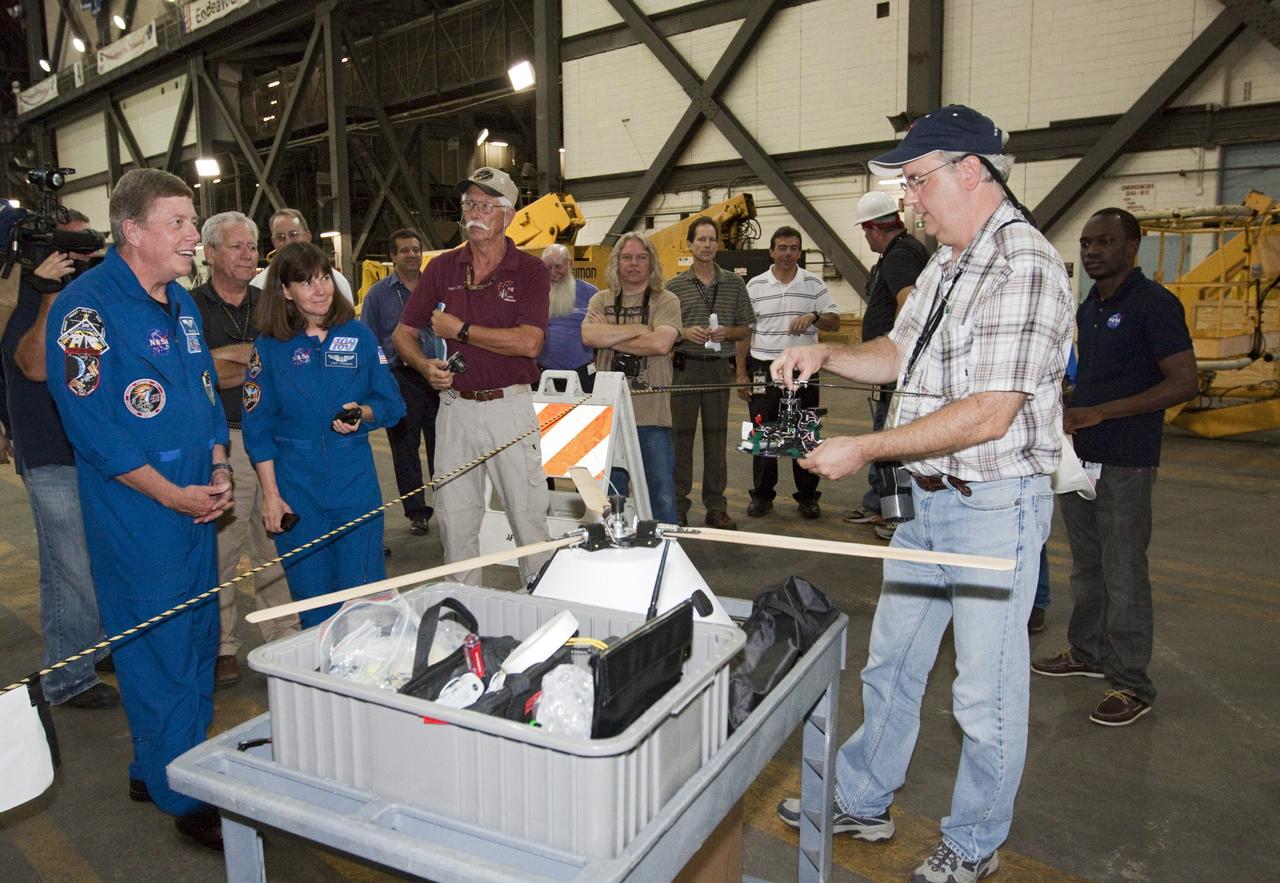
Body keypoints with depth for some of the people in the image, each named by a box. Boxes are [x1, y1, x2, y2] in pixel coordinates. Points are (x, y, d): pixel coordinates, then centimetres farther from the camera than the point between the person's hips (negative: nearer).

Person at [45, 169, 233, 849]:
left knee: (198, 639, 16)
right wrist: (172, 494, -17)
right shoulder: (86, 305, -14)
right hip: (136, 513, -8)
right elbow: (91, 422, -18)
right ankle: (185, 799, 16)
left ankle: (161, 766, 34)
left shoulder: (182, 303, 12)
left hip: (196, 504, 8)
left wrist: (219, 471, 3)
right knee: (160, 652, 1)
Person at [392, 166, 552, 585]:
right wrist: (426, 366, -9)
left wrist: (460, 329, -12)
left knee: (528, 515, 3)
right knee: (454, 519, 10)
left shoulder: (530, 271, -2)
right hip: (454, 406, 3)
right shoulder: (442, 268, 8)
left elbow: (528, 343, -17)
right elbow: (403, 334, 12)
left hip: (510, 406, -3)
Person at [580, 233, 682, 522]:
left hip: (651, 414, -2)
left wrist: (610, 337, -7)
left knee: (662, 495, 5)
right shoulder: (600, 300, 10)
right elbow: (589, 336, -9)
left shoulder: (666, 301, 2)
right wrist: (640, 329, -9)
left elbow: (661, 343, -16)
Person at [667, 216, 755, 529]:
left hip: (720, 368, 1)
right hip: (685, 367, -1)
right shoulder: (675, 286, 3)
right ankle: (677, 506, 11)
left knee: (716, 436, 7)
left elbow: (746, 329, 11)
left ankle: (716, 507, 16)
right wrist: (684, 333, -13)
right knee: (681, 435, 2)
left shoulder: (734, 283, 8)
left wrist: (727, 332, -9)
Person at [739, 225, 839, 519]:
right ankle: (762, 495, 16)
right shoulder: (755, 286, 6)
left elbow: (834, 322, 4)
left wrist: (814, 317, -18)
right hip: (764, 370, 0)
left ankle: (807, 497, 16)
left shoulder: (814, 283, 5)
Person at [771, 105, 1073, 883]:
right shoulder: (946, 265, 11)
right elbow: (901, 356, 21)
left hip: (996, 503, -9)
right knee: (890, 663, 18)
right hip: (930, 498, 9)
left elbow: (988, 415, -25)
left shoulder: (1023, 266, -18)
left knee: (986, 690, 6)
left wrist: (864, 450, -21)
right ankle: (862, 802, 36)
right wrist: (825, 355, 4)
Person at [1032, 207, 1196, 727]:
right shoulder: (1089, 308, 14)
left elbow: (1184, 383, -17)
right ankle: (1087, 653, 33)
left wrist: (1100, 412, -22)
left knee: (1123, 576, -2)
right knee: (1087, 568, 18)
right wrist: (1066, 416, 8)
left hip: (1125, 464, -8)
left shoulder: (1154, 304, -11)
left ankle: (1132, 685, 10)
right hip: (1079, 458, 8)